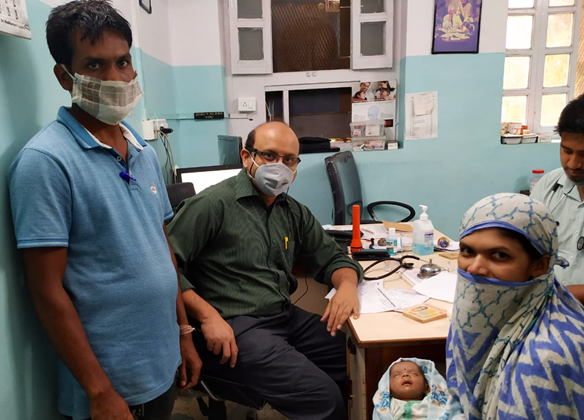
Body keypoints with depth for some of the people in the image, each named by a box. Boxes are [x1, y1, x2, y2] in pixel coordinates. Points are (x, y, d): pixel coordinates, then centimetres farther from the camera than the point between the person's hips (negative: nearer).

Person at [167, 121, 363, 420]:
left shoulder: (294, 212, 12)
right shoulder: (213, 204, -10)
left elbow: (331, 258, 16)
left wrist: (347, 285, -7)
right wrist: (208, 316, -21)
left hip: (287, 317, 7)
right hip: (233, 329, -7)